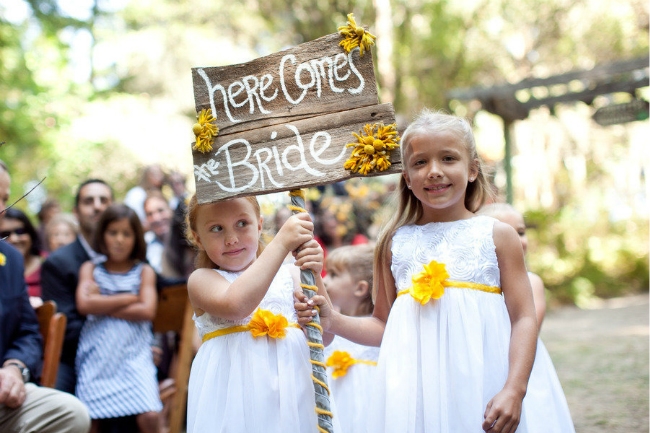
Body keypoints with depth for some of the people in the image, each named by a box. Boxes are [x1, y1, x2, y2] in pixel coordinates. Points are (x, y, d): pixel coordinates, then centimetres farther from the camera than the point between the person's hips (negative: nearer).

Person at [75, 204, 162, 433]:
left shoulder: (144, 271, 10)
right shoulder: (90, 268, 12)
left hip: (134, 354, -1)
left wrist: (102, 305, -3)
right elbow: (84, 304, -6)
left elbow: (147, 311, -5)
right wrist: (129, 298, -1)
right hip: (96, 356, 1)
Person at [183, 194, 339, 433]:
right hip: (236, 394, -2)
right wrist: (281, 243, -22)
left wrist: (314, 275, -10)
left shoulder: (290, 275, 9)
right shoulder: (202, 279, 1)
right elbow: (235, 305, -22)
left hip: (293, 388, 3)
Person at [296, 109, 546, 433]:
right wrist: (333, 321, 0)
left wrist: (515, 390, -11)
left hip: (478, 382, -1)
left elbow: (524, 319, 1)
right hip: (413, 390, 2)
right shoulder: (395, 243, 10)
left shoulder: (497, 236, 5)